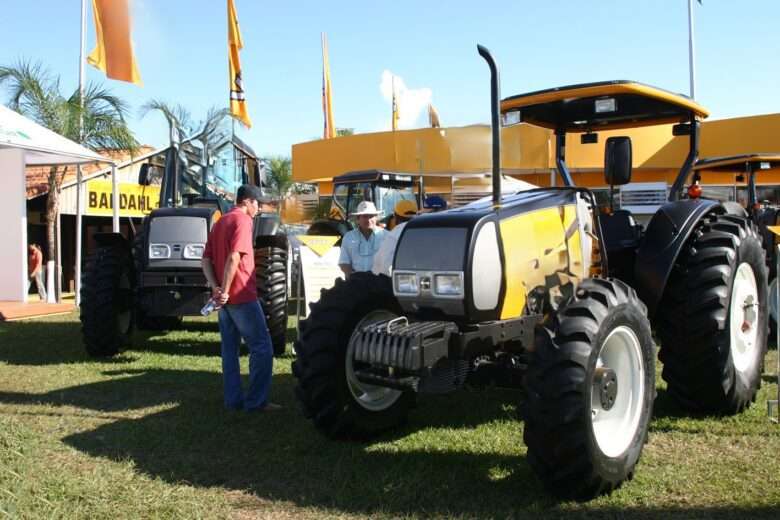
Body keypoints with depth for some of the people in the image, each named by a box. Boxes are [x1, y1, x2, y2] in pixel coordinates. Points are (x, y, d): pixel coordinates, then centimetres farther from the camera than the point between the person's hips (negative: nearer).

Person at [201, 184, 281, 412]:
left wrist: (215, 287, -2)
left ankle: (233, 399, 14)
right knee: (262, 348, -3)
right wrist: (225, 290, -19)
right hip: (242, 296, -9)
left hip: (225, 298, 9)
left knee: (230, 348, 11)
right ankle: (256, 401, -3)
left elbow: (206, 260, 11)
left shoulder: (220, 222, 18)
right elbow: (234, 257, -22)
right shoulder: (242, 220, -9)